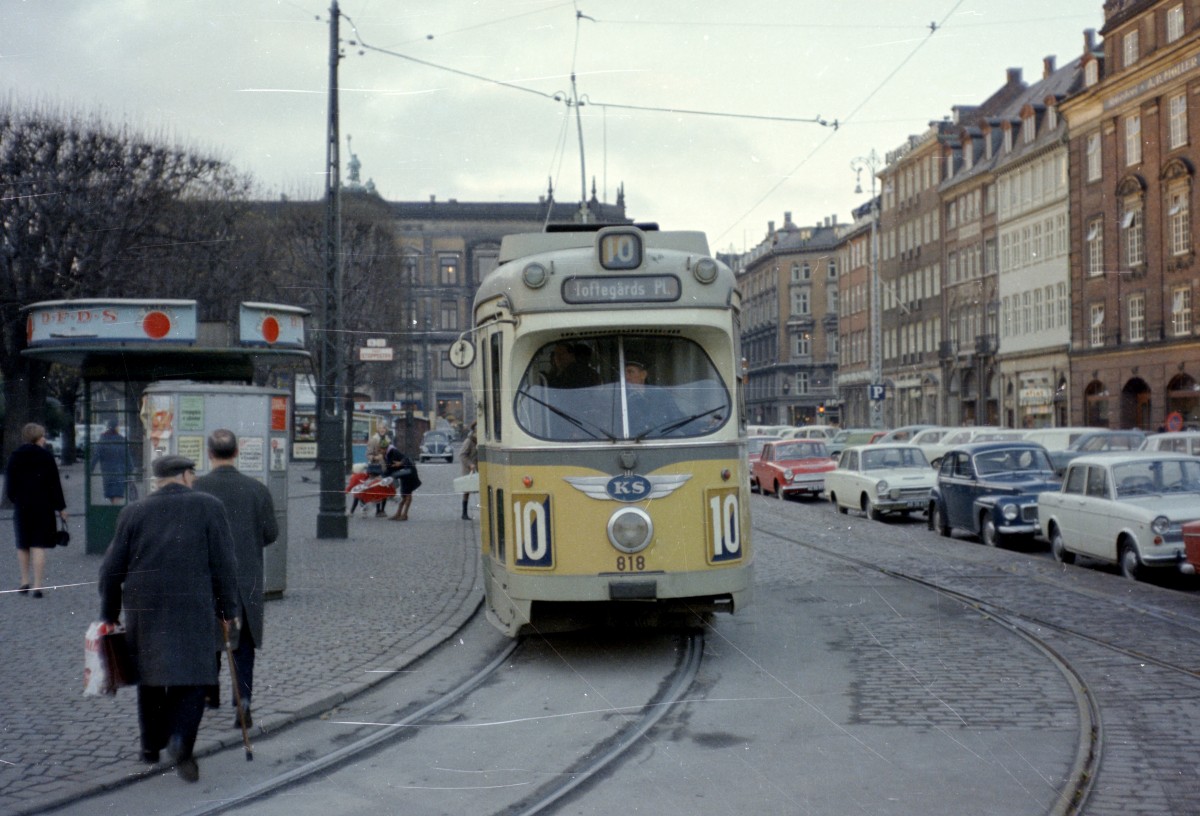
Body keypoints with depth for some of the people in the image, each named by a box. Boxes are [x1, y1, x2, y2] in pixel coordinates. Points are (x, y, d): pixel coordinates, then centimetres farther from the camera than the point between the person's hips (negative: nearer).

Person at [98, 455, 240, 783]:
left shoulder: (133, 512, 5)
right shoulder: (208, 506, -1)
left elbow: (112, 569, 7)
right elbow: (223, 563, -3)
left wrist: (109, 614, 17)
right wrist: (229, 609, 5)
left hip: (143, 608, 3)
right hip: (194, 608, -3)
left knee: (149, 676, 18)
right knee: (192, 676, 3)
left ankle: (151, 744, 29)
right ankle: (180, 740, -17)